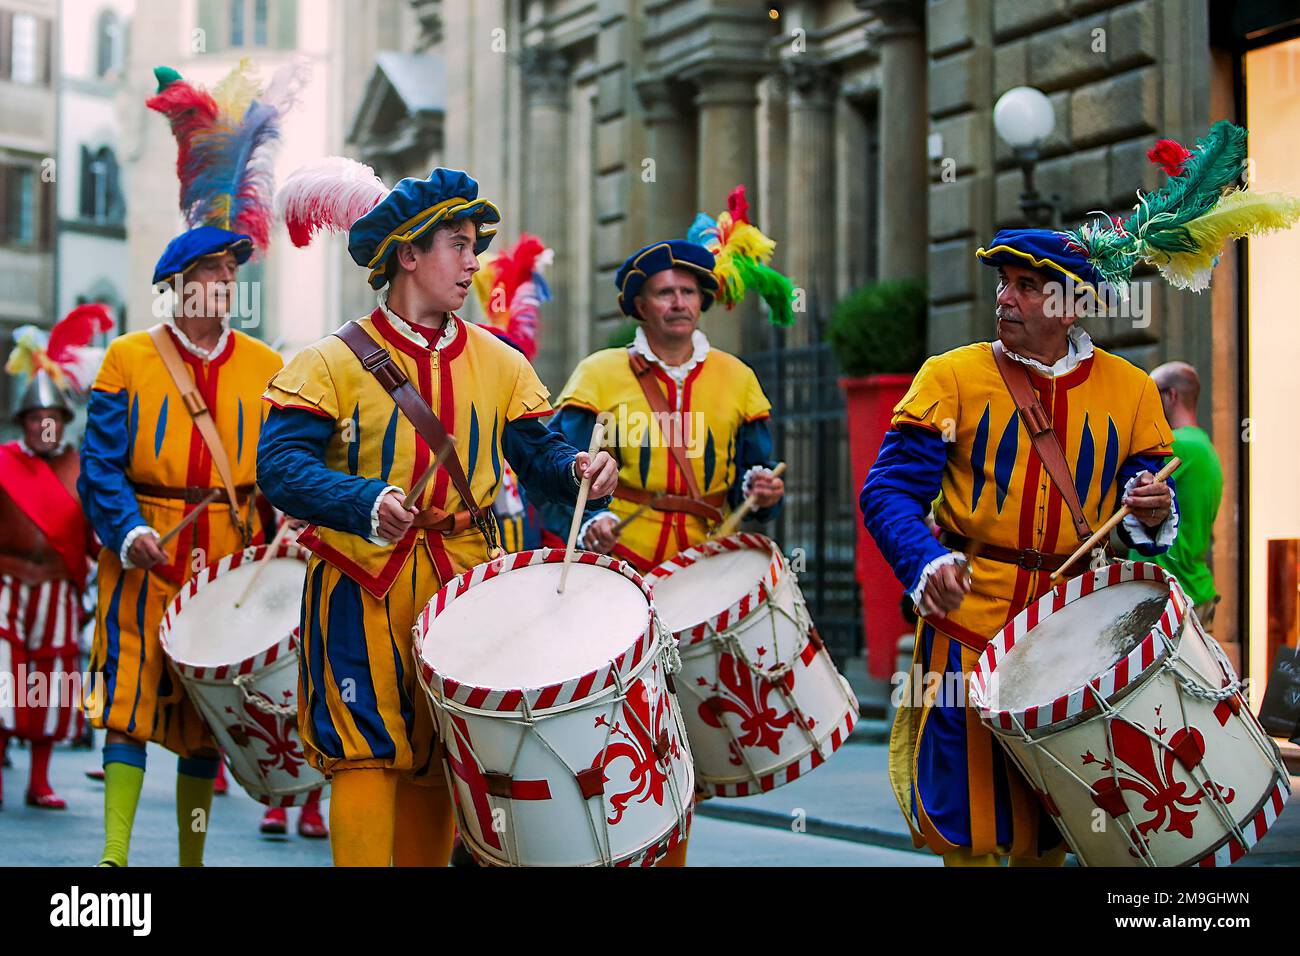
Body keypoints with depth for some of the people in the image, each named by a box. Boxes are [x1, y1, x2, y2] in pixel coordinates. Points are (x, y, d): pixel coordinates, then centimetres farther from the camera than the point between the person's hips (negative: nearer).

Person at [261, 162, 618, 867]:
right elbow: (282, 463, -15)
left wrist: (578, 469, -13)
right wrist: (366, 504, -32)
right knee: (368, 753, -10)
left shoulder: (497, 363, 11)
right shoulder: (337, 361, -5)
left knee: (439, 761, 8)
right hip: (363, 588, -4)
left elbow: (537, 452, 11)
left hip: (463, 583, 4)